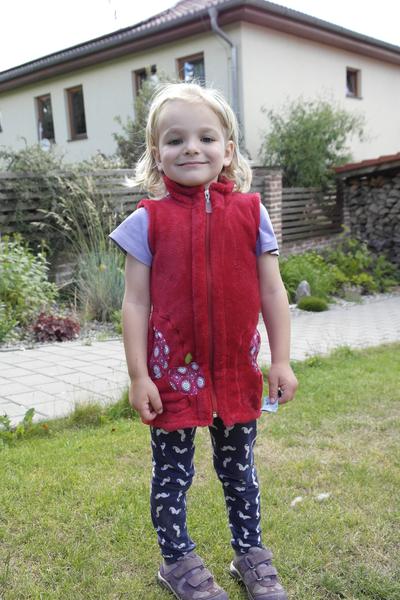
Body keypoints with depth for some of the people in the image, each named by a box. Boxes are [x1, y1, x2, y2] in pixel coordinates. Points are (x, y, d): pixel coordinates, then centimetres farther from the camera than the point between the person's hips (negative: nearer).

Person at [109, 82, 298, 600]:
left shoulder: (249, 212, -1)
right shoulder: (148, 221, -5)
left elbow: (272, 291, 2)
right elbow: (135, 302, -5)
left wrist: (281, 361, 1)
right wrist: (138, 376, -7)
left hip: (237, 367, 2)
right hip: (174, 368, -1)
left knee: (239, 466, 18)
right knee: (172, 470, 12)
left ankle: (250, 553, 37)